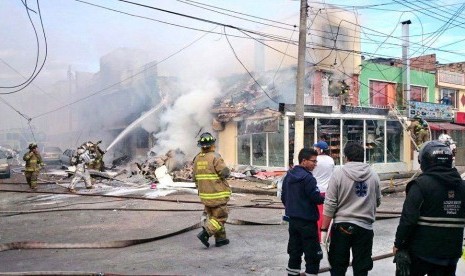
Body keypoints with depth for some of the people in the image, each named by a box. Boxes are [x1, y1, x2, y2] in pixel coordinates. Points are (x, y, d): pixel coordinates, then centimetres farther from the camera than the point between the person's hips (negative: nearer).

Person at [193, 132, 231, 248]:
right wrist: (227, 169, 2)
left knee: (213, 216, 17)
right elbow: (225, 172, -21)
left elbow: (195, 177, 11)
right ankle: (205, 233, -13)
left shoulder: (197, 159, 5)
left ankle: (220, 239, 19)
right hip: (218, 194, -7)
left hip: (205, 195, 7)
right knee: (220, 217, 2)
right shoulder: (215, 157, -16)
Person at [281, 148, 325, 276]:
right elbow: (316, 198, -17)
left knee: (294, 251, 15)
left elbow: (283, 196, 15)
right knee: (313, 254, 1)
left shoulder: (288, 176, 8)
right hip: (307, 221, -8)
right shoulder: (308, 178, -18)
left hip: (292, 219, 8)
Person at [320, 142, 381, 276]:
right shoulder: (373, 174, 1)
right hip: (365, 226, 2)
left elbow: (330, 204, -10)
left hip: (341, 226, -2)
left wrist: (324, 229, -5)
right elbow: (377, 202, 11)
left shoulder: (338, 173, -8)